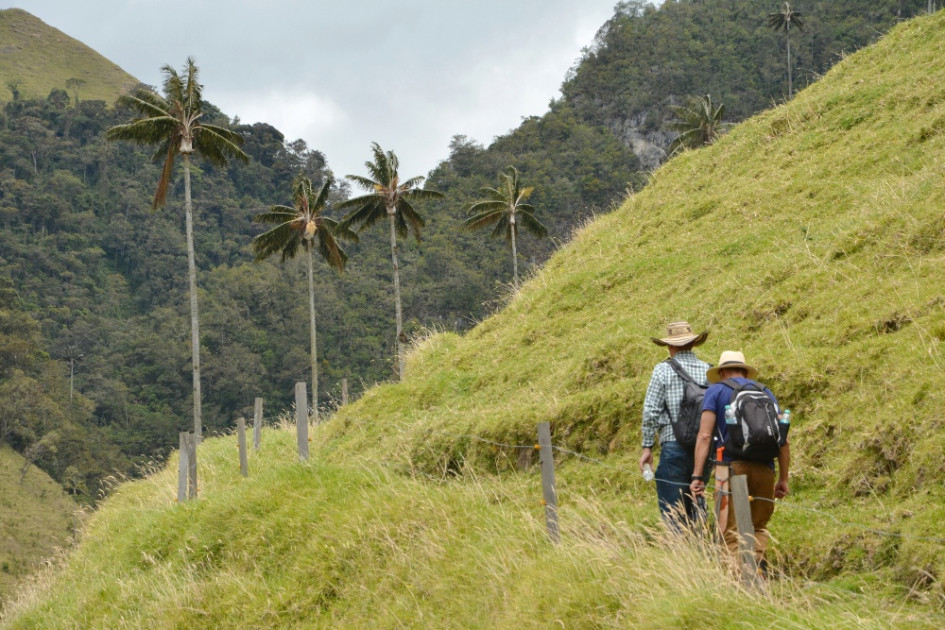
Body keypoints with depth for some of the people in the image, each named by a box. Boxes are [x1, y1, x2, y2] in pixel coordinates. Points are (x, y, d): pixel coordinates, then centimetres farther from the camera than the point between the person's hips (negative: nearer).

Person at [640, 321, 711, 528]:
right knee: (696, 508, 14)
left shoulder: (663, 370, -3)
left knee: (672, 510, -1)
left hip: (674, 445, -4)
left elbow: (651, 410, -6)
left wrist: (647, 447, 1)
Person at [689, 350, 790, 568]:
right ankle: (757, 563, -7)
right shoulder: (765, 392, 18)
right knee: (759, 526, 17)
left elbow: (704, 436, -4)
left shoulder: (716, 391, 8)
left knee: (730, 530, 2)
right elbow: (783, 440, 13)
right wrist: (783, 479, 17)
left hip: (732, 467, -3)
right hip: (764, 469, 3)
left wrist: (697, 476, -5)